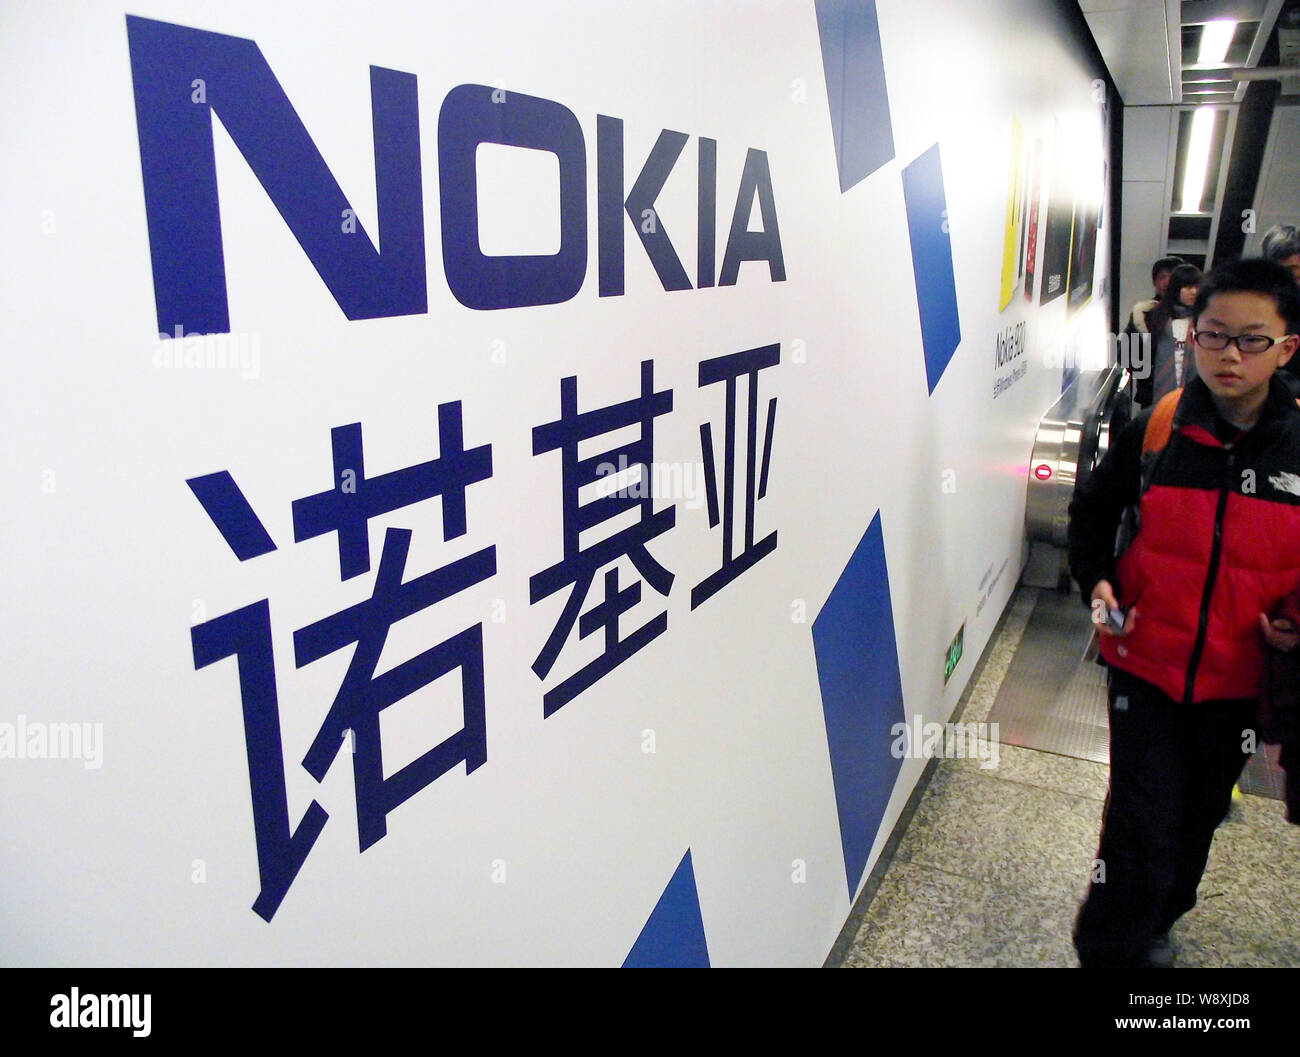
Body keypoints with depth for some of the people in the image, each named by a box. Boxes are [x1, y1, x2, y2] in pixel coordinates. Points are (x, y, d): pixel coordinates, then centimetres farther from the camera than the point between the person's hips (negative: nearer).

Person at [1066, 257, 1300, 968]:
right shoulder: (1151, 432, -8)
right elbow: (1092, 510, 8)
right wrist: (1096, 581, -6)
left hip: (1238, 679, 2)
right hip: (1146, 666, -2)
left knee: (1197, 817, 21)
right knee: (1141, 831, -4)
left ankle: (1155, 922, 48)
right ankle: (1110, 949, 18)